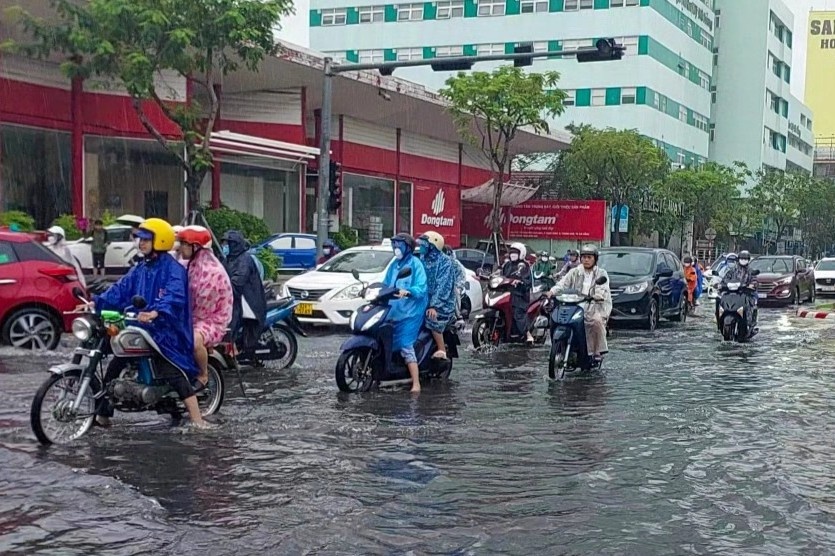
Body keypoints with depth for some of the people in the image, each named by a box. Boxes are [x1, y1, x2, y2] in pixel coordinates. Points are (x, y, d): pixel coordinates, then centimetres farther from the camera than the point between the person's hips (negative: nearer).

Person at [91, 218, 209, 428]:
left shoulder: (173, 269, -10)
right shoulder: (140, 269, 16)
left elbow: (174, 297, -26)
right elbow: (121, 290, 12)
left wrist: (156, 313, -44)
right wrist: (97, 303, -1)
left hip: (164, 331, -8)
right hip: (138, 328, 8)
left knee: (174, 372, -19)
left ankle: (198, 421, -20)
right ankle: (103, 415, 22)